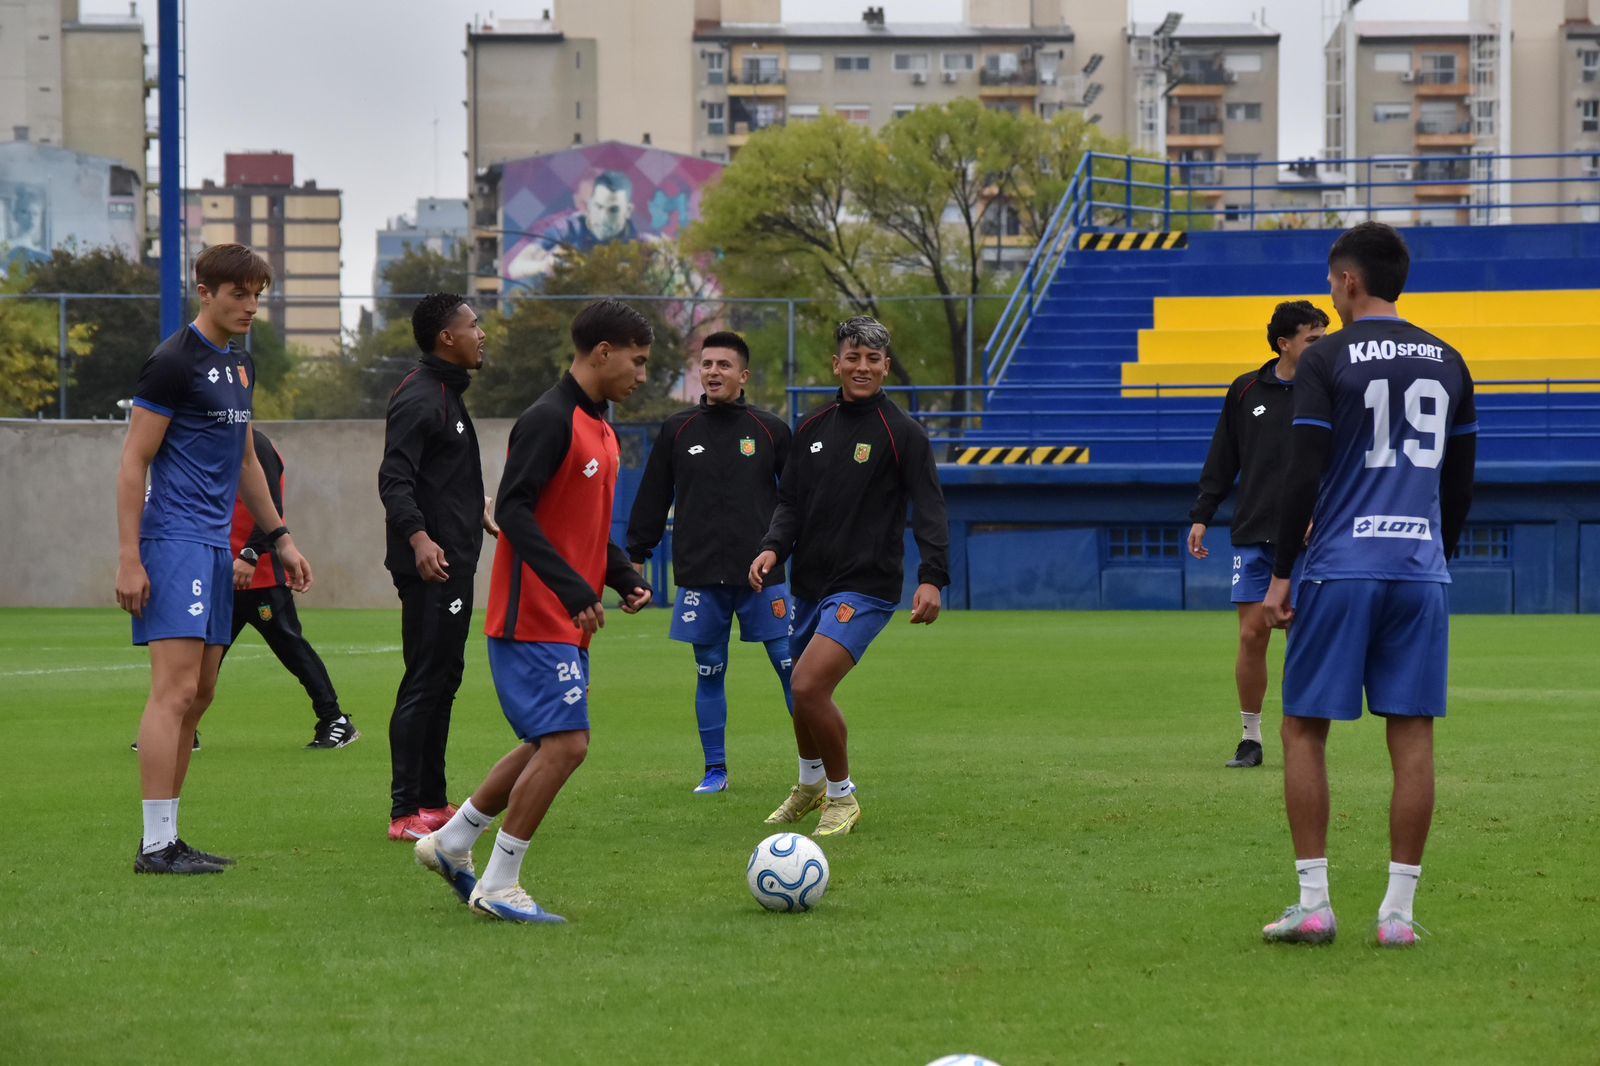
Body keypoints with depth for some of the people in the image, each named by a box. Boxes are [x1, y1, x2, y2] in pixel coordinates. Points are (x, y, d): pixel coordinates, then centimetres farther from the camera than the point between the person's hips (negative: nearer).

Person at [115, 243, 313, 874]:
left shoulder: (239, 364, 17)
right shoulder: (174, 362, -10)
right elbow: (133, 462, -12)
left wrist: (279, 536, 25)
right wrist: (128, 559, -17)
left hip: (216, 546, 9)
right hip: (175, 540, -9)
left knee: (199, 694, 8)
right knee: (176, 689, -13)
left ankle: (166, 836, 13)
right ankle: (156, 844, -13)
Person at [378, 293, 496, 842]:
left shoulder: (448, 395, 17)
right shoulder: (419, 399, -15)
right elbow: (394, 478, -24)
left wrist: (478, 513, 42)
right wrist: (418, 537, -35)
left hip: (453, 563, 11)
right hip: (431, 565, -11)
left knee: (444, 678, 14)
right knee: (424, 683, -10)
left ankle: (432, 801, 22)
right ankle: (405, 812, -9)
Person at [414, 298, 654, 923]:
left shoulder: (599, 430, 16)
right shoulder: (549, 420, -14)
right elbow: (514, 511, -21)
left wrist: (625, 578, 10)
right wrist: (573, 587, -27)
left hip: (566, 624, 10)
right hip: (533, 619, -10)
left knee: (549, 746, 13)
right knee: (566, 744, -13)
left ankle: (450, 844, 26)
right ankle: (497, 888, -6)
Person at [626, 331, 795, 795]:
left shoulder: (770, 430, 4)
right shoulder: (677, 430, 7)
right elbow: (652, 500, 12)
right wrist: (635, 558, 9)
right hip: (700, 577, 1)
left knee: (792, 668, -3)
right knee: (709, 673, 4)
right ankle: (715, 770, 13)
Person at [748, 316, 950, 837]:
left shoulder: (903, 433, -6)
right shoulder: (812, 429, 11)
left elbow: (929, 510, -11)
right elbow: (791, 501, 14)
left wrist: (932, 578, -24)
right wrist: (772, 548, -6)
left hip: (866, 586, -6)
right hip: (810, 583, 6)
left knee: (809, 688, -20)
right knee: (802, 693, 15)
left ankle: (842, 798, -1)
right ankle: (810, 785, 43)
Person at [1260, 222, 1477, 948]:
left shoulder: (1327, 360, -4)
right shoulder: (1446, 363, 11)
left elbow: (1303, 475, -9)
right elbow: (1461, 483, 15)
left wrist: (1281, 574, -4)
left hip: (1343, 569, -4)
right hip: (1420, 572, 4)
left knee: (1304, 730, 5)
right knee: (1412, 734, 4)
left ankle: (1313, 905, 1)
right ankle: (1398, 910, 2)